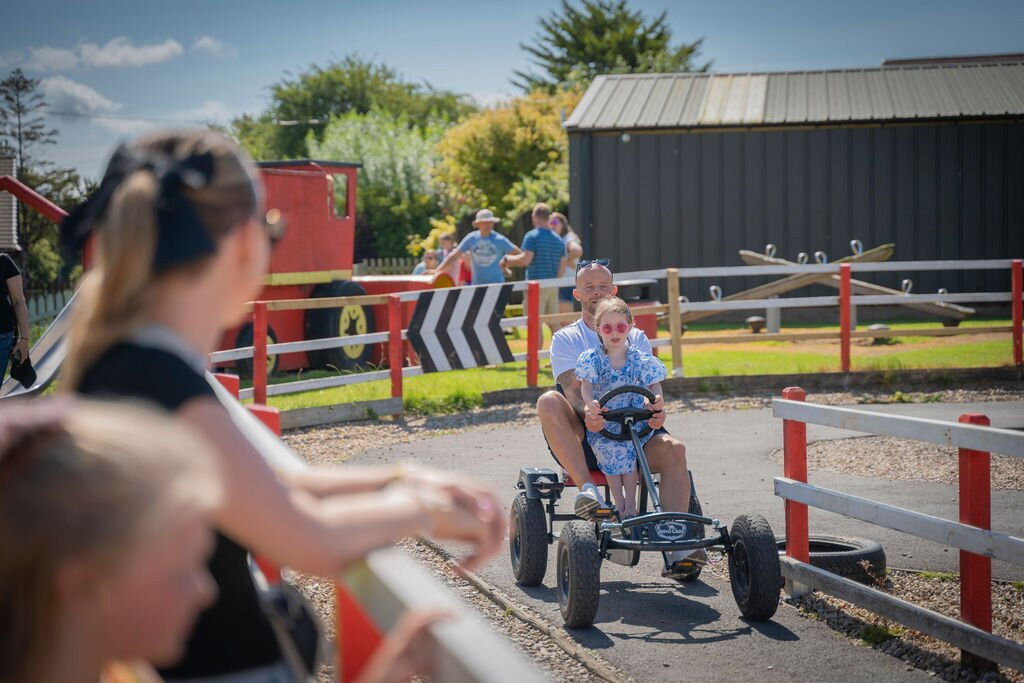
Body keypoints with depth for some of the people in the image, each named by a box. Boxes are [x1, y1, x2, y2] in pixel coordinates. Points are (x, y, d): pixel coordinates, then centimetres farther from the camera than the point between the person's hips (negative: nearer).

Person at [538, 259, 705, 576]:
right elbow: (572, 389, -7)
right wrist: (586, 412, -33)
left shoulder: (635, 338, 17)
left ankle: (676, 548, -37)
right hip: (584, 435, -1)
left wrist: (656, 408, -27)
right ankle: (587, 489, -39)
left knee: (672, 449, -29)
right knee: (548, 402, -31)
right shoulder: (566, 339, 10)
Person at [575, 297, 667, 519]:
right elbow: (585, 385, -10)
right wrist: (590, 403, -32)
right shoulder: (592, 359, 1)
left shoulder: (639, 360, 5)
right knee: (611, 451, -29)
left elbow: (654, 384, 5)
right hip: (601, 425, 0)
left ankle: (631, 504, -18)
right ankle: (619, 505, -17)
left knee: (629, 450, -28)